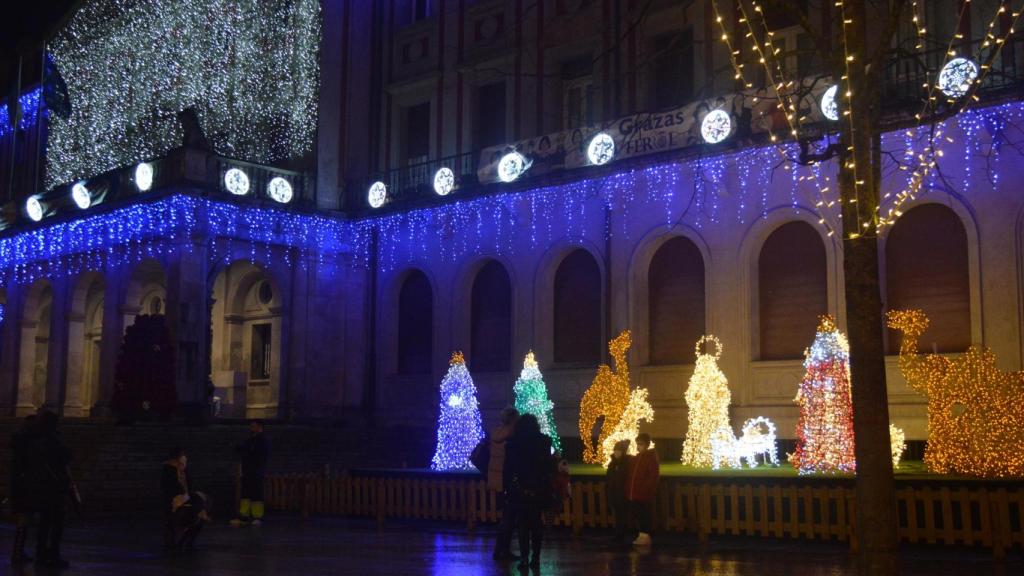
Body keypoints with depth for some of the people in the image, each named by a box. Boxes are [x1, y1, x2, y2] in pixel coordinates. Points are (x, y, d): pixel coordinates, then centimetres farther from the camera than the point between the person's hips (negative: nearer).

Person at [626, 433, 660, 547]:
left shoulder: (651, 458, -7)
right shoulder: (636, 458, 16)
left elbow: (653, 476, -13)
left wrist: (646, 490, -19)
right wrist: (629, 490, 10)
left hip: (645, 494, -8)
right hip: (634, 494, 8)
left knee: (645, 515, -3)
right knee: (638, 515, 12)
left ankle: (646, 536, 3)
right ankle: (642, 535, 20)